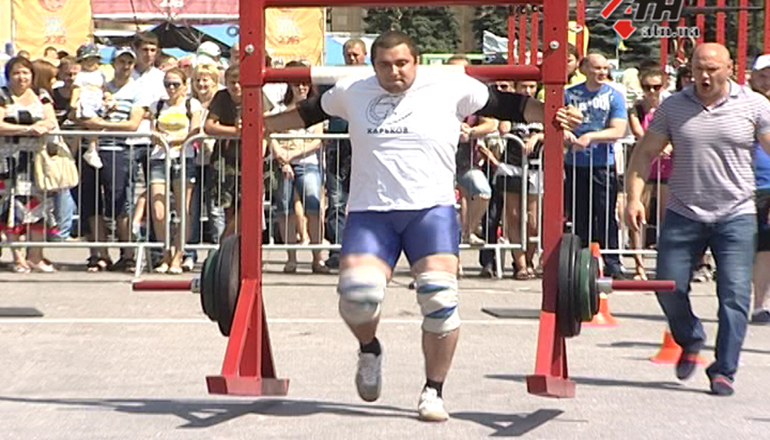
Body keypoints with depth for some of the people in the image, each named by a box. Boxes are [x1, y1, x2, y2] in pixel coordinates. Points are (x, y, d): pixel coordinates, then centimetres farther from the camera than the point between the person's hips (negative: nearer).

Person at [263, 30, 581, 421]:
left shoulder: (449, 87, 3)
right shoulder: (351, 92, 11)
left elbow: (505, 105, 8)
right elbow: (310, 113, 27)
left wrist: (550, 114, -3)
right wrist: (260, 125, 32)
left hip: (431, 208, -1)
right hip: (370, 212, 2)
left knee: (439, 296, -15)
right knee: (356, 292, -18)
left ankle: (433, 392, 0)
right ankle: (369, 350, 17)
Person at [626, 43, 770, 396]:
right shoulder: (673, 107, 3)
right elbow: (645, 153, 6)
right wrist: (634, 198, -5)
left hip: (735, 216, -2)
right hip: (683, 215, 2)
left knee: (734, 294, -7)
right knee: (669, 288, 3)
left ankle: (723, 370, 2)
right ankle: (690, 341, 32)